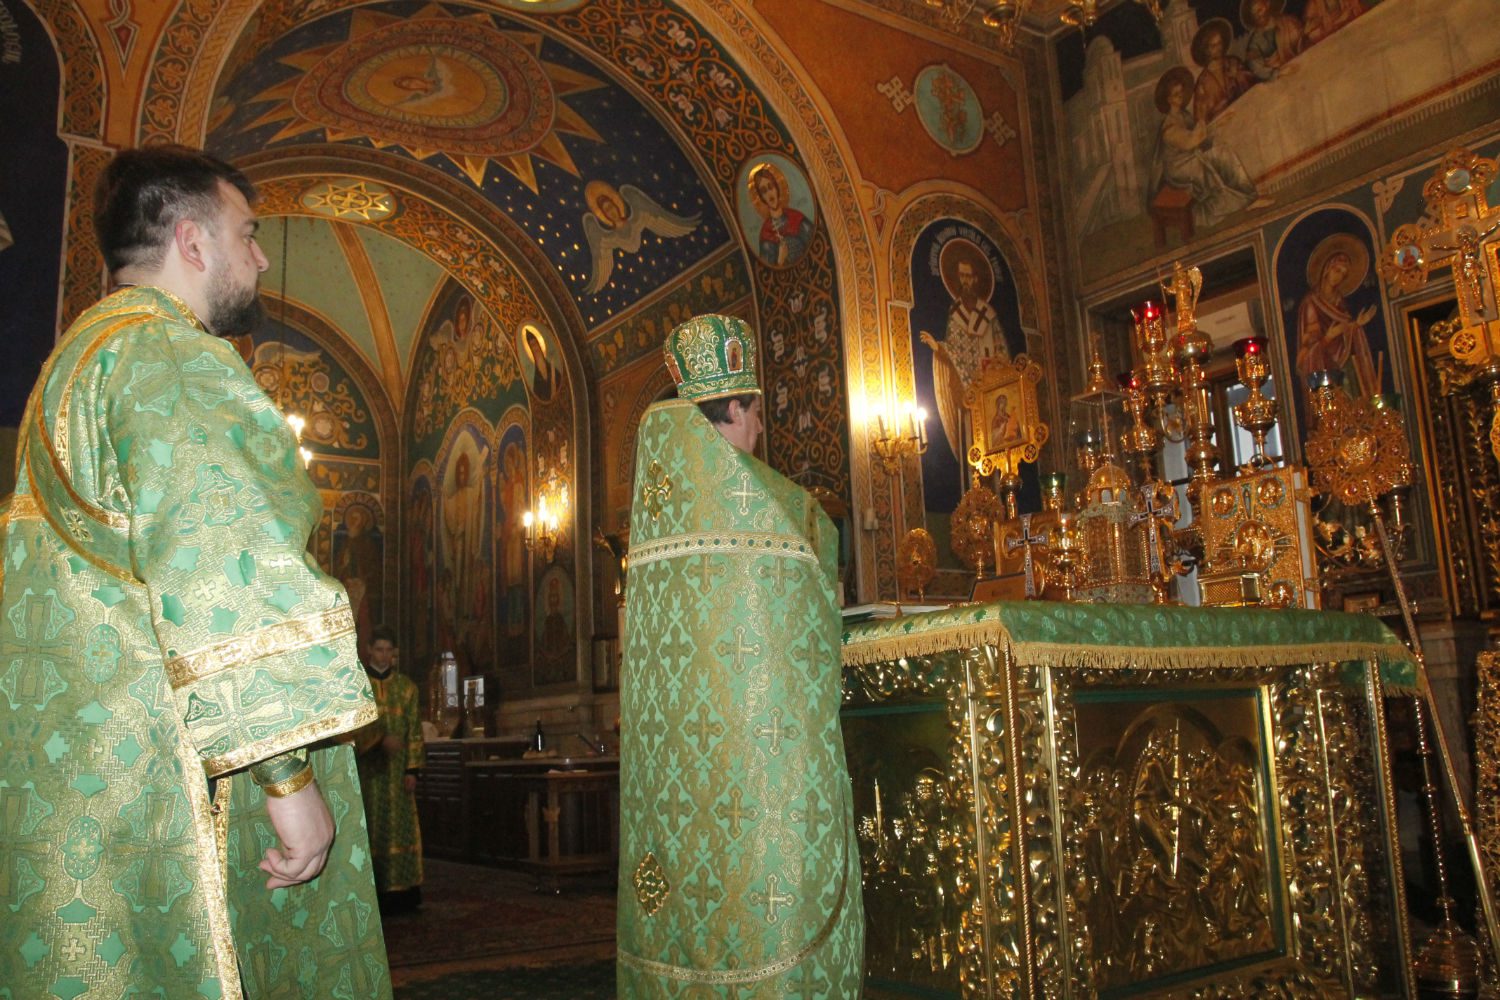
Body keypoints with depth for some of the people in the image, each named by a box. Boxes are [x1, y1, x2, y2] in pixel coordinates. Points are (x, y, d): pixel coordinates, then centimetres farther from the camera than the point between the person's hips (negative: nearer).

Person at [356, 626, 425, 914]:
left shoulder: (406, 686, 9)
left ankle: (402, 892, 9)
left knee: (401, 826, 3)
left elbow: (414, 730, 6)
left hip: (397, 768, 3)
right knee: (372, 829, -3)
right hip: (367, 767, -3)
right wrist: (380, 738, -25)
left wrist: (412, 769, -2)